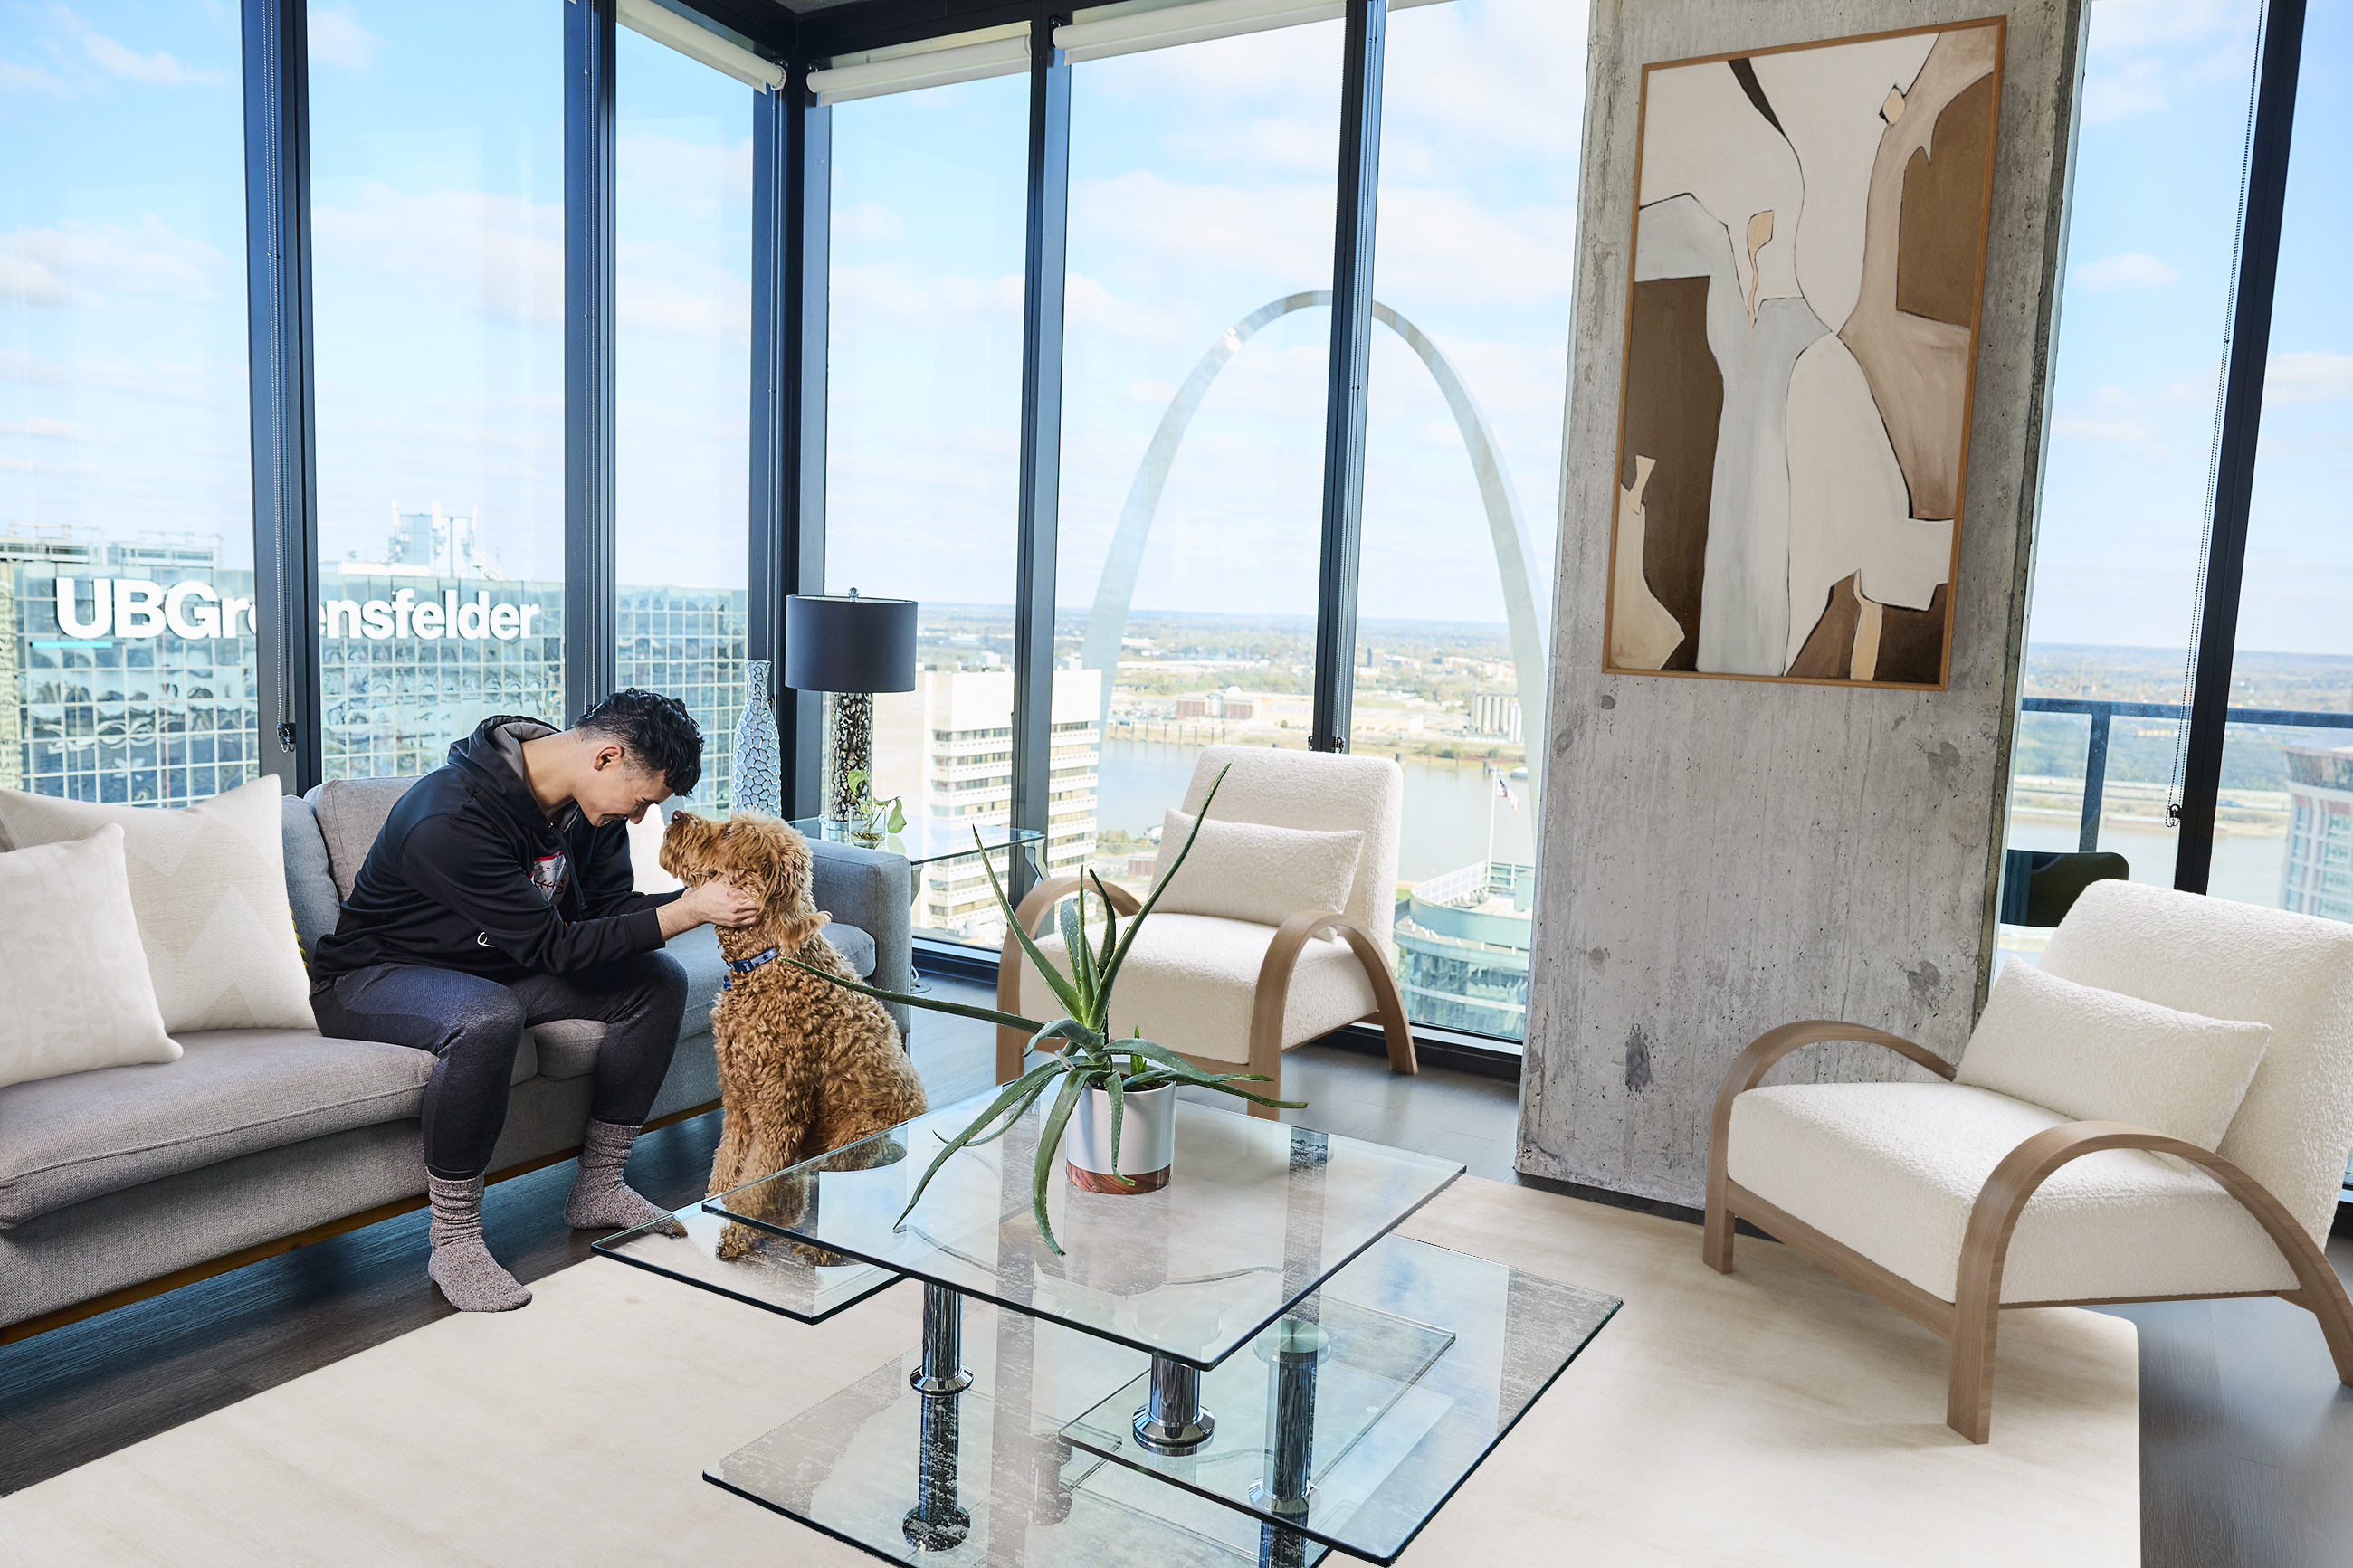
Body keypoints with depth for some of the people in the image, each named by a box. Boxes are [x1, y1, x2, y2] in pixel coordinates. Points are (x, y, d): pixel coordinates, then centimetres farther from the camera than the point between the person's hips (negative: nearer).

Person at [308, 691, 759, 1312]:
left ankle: (598, 1188, 2)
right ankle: (454, 1242, -22)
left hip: (499, 966, 8)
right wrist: (685, 913, -33)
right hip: (374, 977, -8)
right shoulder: (451, 818, -34)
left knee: (658, 981, -8)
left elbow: (609, 905, -2)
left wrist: (701, 900, -20)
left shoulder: (588, 802, -8)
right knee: (489, 1018, -40)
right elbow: (552, 946, -31)